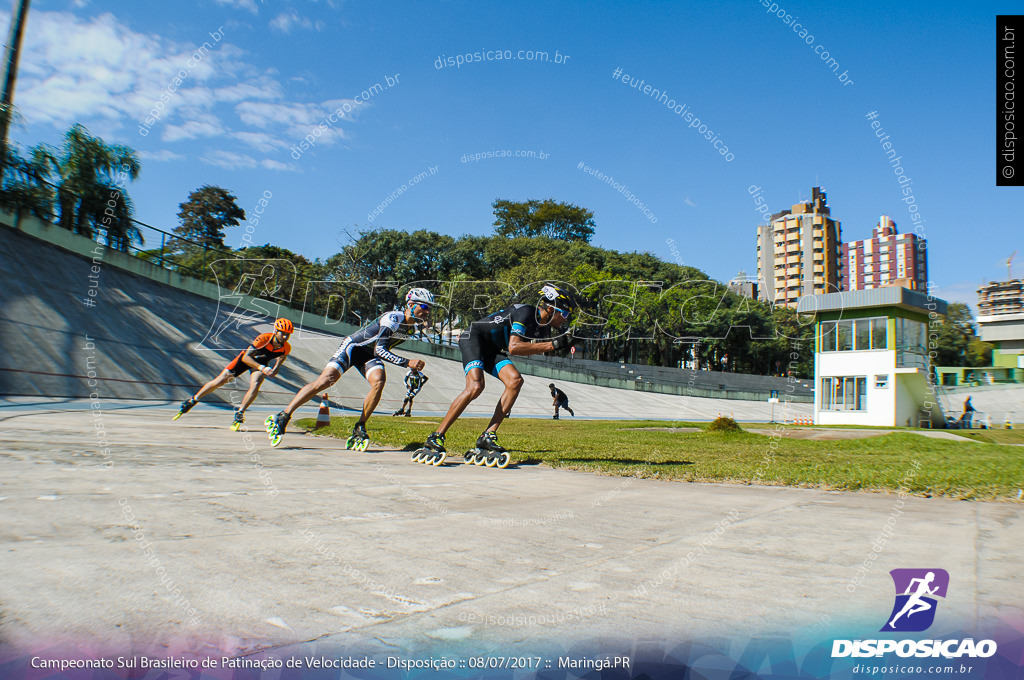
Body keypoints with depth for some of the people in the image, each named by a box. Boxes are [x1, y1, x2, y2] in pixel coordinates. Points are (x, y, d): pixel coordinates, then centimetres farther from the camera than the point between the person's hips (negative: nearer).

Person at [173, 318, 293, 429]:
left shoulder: (286, 348, -25)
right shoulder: (264, 338, -37)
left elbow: (278, 364, -7)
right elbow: (246, 357, -35)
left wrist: (273, 371, -30)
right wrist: (261, 368, -47)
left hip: (262, 363, 2)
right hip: (246, 358, -2)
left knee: (255, 385, -25)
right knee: (220, 380, -3)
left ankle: (239, 413, -4)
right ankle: (192, 401, 18)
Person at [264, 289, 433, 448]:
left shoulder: (413, 324, -2)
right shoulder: (394, 318, -27)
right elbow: (379, 350, -34)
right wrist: (407, 362, -41)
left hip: (369, 356, 6)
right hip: (353, 347, -6)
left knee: (378, 382, -24)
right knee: (325, 380, -21)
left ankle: (359, 428, -13)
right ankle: (281, 418, -13)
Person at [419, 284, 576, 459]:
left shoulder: (544, 327, 4)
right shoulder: (526, 312, -24)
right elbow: (513, 348, -34)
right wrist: (553, 344, -33)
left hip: (491, 351, 8)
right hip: (473, 338, -8)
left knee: (515, 380, -16)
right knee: (475, 386, -28)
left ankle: (488, 435, -14)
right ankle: (436, 437, -17)